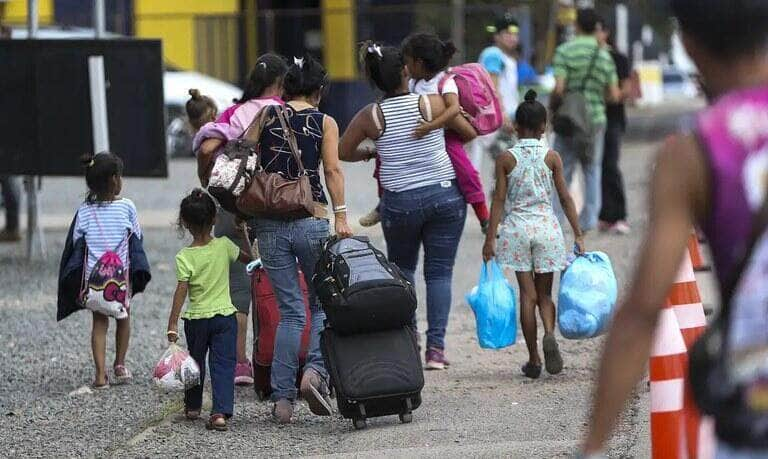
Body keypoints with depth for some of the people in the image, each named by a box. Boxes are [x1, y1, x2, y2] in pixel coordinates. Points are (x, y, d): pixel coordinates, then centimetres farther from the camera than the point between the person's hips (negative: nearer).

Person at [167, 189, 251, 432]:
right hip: (225, 315, 0)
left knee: (196, 362, 20)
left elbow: (181, 291, -16)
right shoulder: (224, 246, -5)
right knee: (223, 364, -2)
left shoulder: (184, 257, -12)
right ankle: (221, 412, -17)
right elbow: (247, 259, 14)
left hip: (196, 318, 0)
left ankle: (192, 406, 37)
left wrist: (172, 324, -13)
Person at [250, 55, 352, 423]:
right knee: (323, 303, 14)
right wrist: (341, 217, -12)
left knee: (290, 311, 8)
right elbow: (333, 170, -8)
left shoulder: (265, 117, 8)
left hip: (269, 223, 2)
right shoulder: (324, 123, 3)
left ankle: (282, 399, 2)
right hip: (311, 221, -2)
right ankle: (315, 369, -12)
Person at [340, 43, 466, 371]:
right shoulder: (432, 104, -8)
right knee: (439, 272, 4)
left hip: (399, 202, 1)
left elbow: (343, 152, 7)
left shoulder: (371, 116, -4)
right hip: (444, 195, -1)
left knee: (401, 270, 20)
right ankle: (436, 346, -3)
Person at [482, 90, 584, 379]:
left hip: (516, 229, 0)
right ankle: (549, 334, -20)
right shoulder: (551, 157, -1)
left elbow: (499, 200, -4)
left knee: (527, 294, 3)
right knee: (545, 292, 10)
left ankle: (533, 360, 4)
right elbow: (565, 198, 0)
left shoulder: (505, 159, -2)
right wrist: (578, 235, 4)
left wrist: (490, 238, -1)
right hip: (546, 227, 0)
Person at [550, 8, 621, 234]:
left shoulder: (565, 51, -8)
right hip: (596, 119, 3)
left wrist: (552, 109, 3)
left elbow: (559, 88, -15)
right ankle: (589, 220, 13)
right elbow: (614, 96, 3)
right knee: (592, 169, 14)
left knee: (562, 171, 3)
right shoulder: (605, 56, 4)